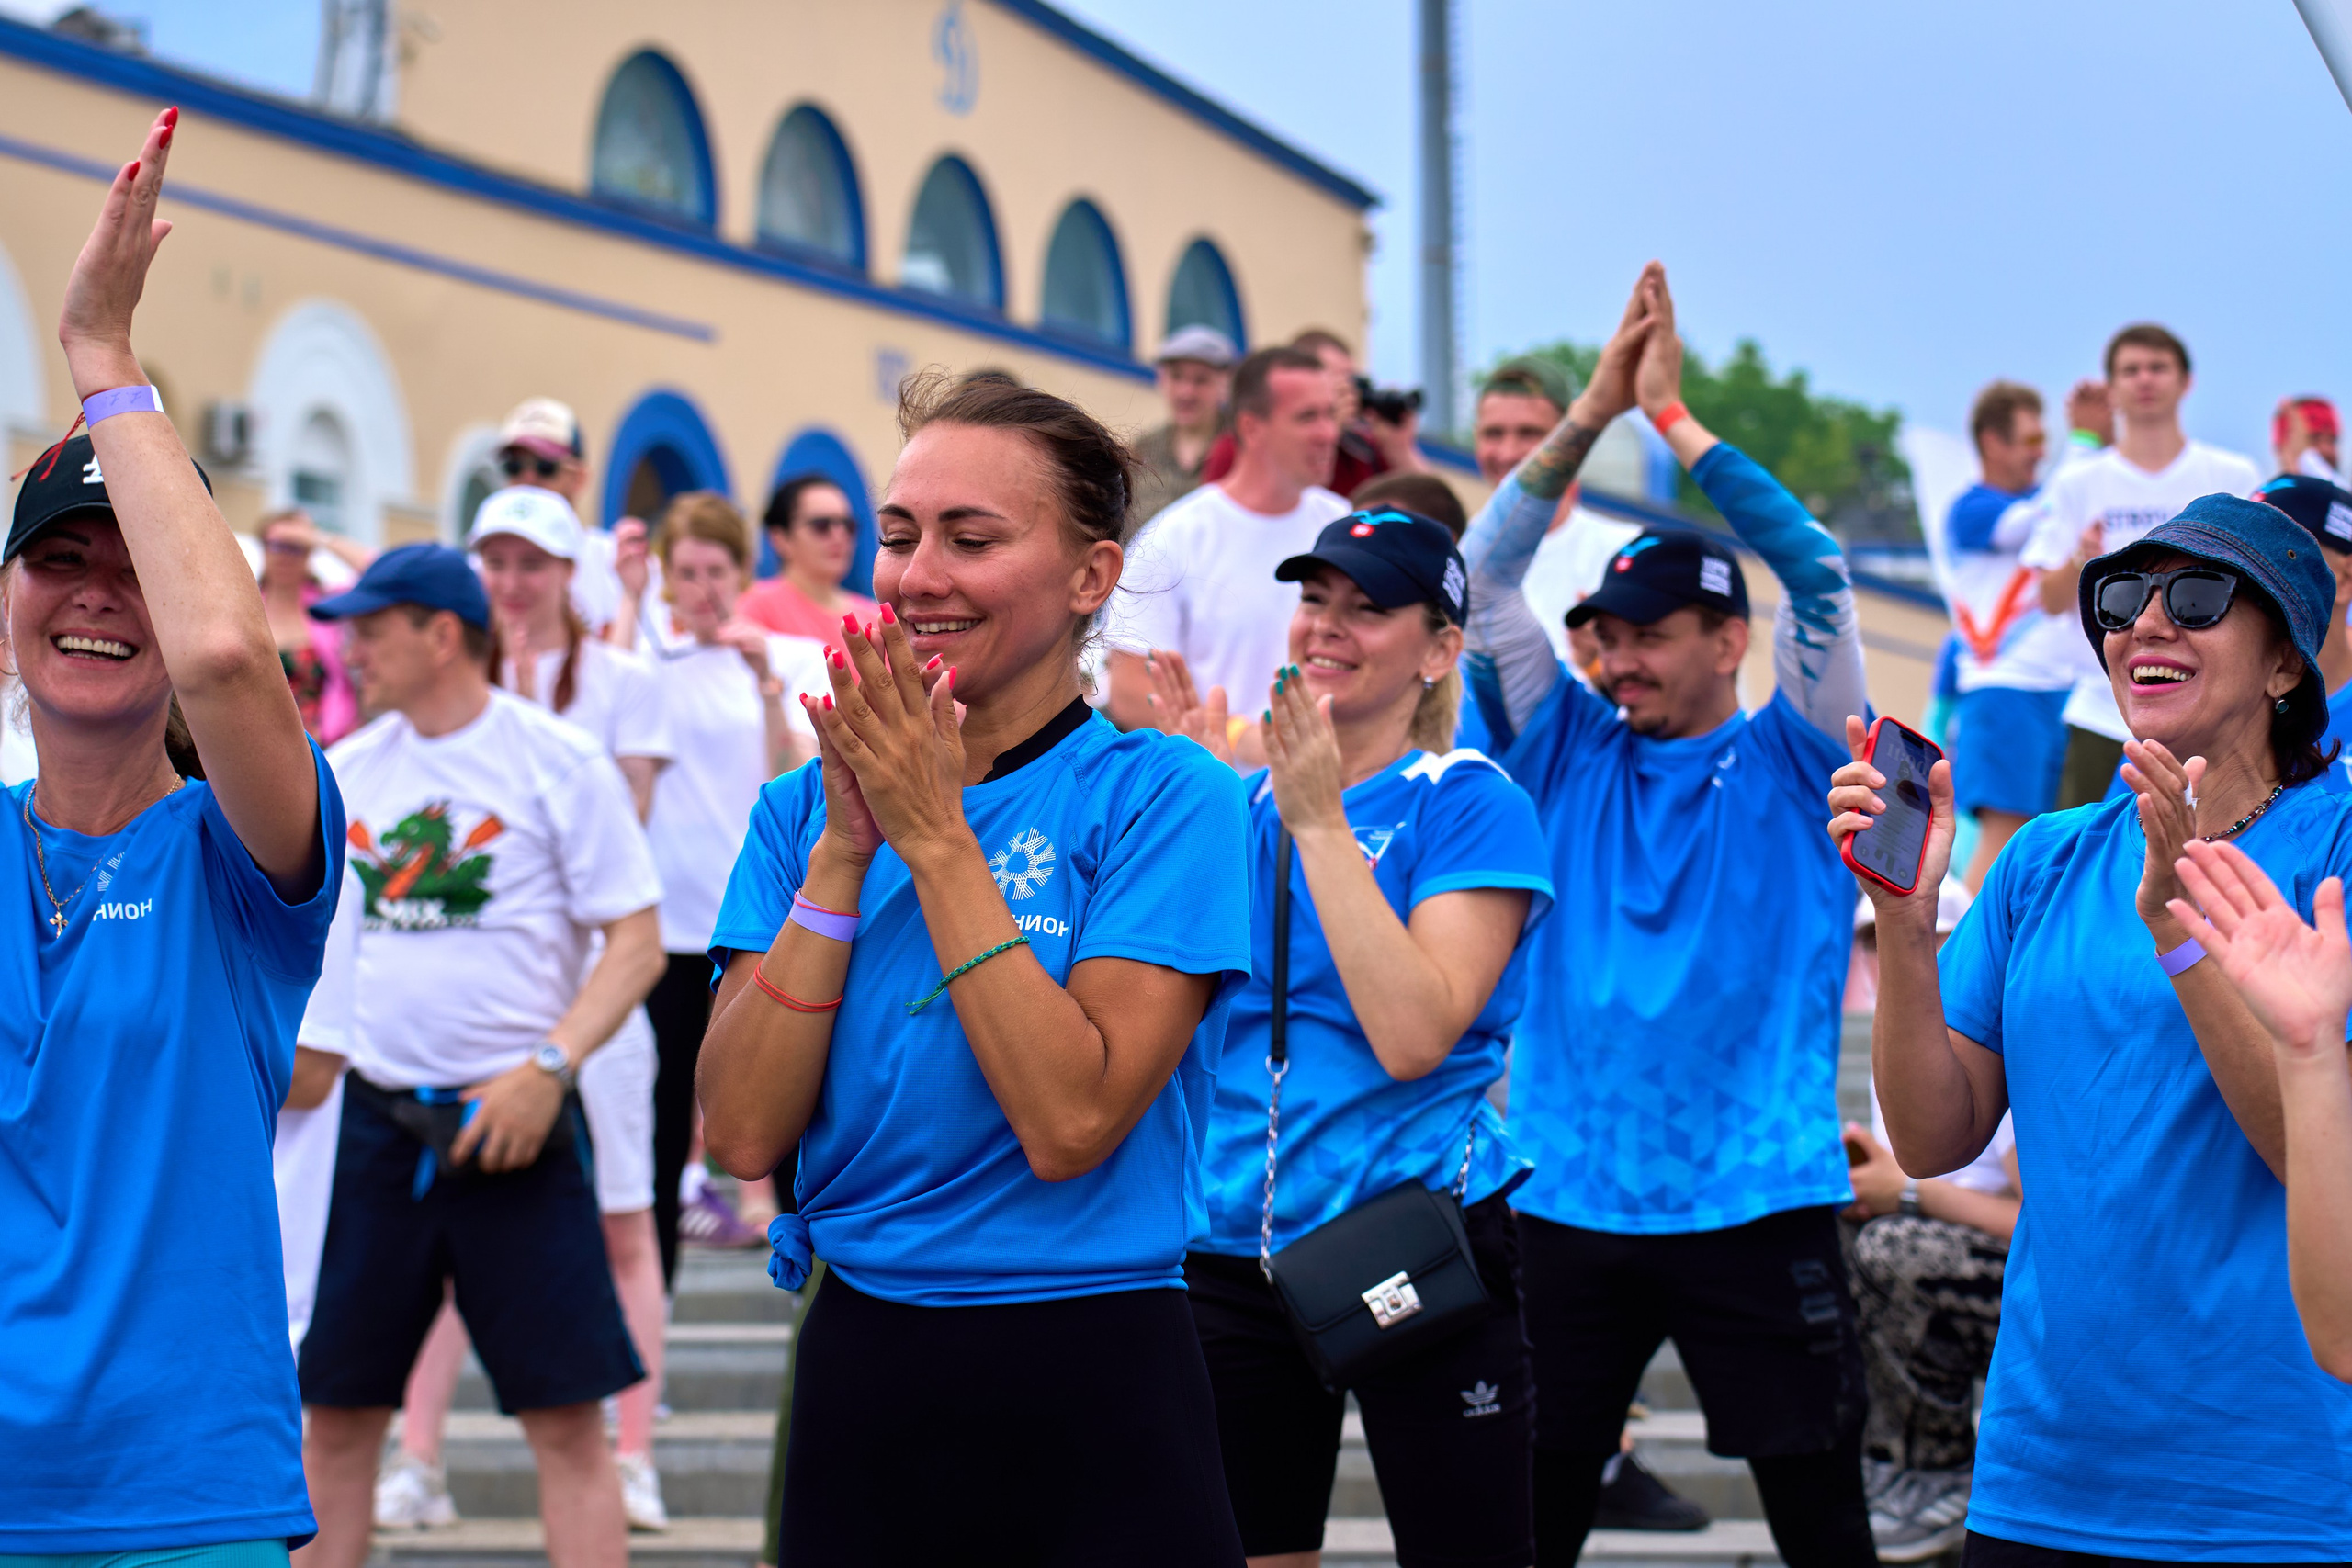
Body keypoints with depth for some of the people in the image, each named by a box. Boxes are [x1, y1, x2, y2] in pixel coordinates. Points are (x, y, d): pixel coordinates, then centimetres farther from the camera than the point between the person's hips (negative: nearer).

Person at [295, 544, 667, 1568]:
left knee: (565, 1413, -5)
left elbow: (637, 944, -7)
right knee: (336, 1405, 7)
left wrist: (549, 1069, -18)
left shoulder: (558, 762, -6)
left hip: (512, 1122, -4)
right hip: (377, 1124, 5)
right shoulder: (348, 769, 9)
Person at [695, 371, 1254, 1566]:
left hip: (1091, 1393, -4)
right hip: (855, 1378, 4)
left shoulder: (1164, 797, -7)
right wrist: (843, 852, -10)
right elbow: (743, 1133, -5)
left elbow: (1071, 1122, -19)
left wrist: (935, 838, -16)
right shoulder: (802, 809, 6)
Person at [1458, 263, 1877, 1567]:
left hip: (1753, 1203, -3)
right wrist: (1592, 410, -7)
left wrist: (1674, 417, -11)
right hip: (1569, 1200, 3)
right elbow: (1484, 579, 1)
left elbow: (1817, 576, -11)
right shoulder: (1571, 754, 9)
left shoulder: (1789, 763, 1)